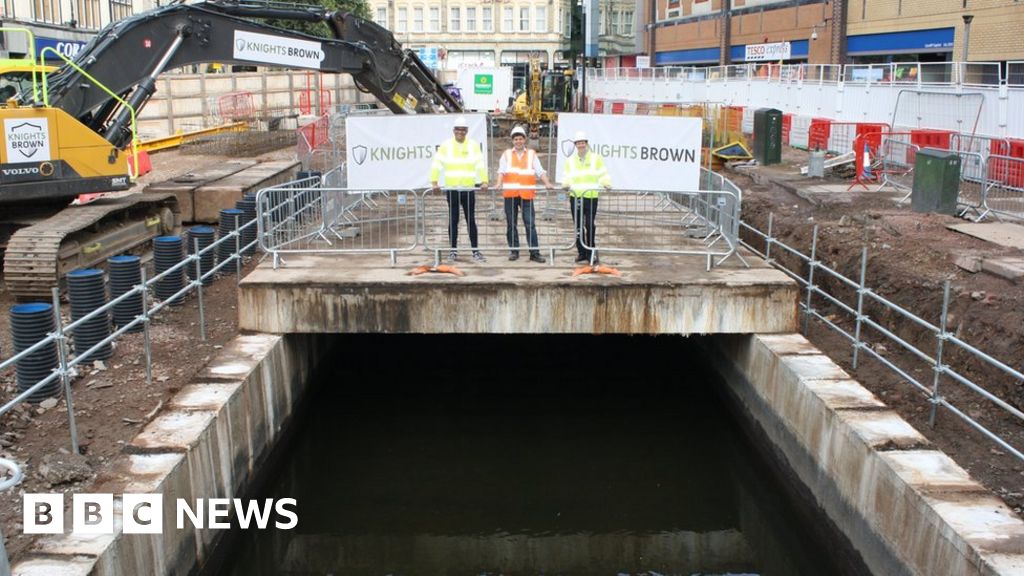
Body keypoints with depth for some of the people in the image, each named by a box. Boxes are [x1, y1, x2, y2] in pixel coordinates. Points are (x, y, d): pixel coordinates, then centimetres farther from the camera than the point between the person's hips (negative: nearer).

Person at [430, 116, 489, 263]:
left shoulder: (474, 145, 5)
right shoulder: (446, 145, 3)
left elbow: (480, 164, 0)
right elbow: (436, 164, -2)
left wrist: (484, 181, -13)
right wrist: (434, 182, -13)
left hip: (469, 189, 1)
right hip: (451, 189, 0)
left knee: (471, 220, 4)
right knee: (453, 220, 5)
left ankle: (475, 251, 11)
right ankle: (453, 250, 13)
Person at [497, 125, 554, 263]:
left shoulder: (532, 154, 12)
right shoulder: (506, 154, 12)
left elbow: (540, 171, 4)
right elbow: (501, 170, 1)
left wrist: (547, 183, -12)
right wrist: (499, 183, -17)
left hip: (527, 194, -1)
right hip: (510, 194, 1)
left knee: (530, 224, -5)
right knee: (511, 224, 6)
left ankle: (535, 253, -4)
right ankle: (514, 251, 16)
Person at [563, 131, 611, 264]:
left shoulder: (596, 158, 7)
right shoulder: (570, 160, 14)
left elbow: (603, 175, 4)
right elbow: (567, 178, 12)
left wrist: (606, 184, -14)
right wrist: (566, 184, -9)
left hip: (591, 197, -2)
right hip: (575, 197, 3)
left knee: (590, 225, -5)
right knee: (578, 226, 4)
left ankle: (591, 252, 7)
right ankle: (581, 253, 12)